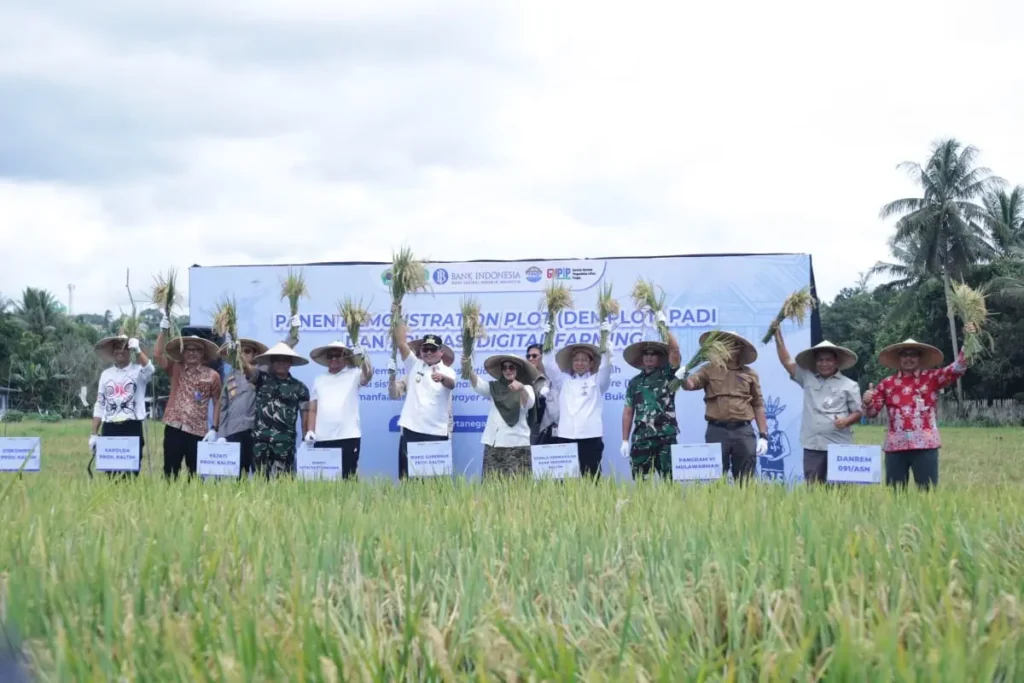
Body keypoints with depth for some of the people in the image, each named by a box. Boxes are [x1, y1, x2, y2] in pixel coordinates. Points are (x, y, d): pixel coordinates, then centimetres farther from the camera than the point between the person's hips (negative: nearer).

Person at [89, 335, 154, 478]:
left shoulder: (138, 370, 3)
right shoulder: (106, 374, 13)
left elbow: (149, 369, -24)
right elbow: (99, 406, 14)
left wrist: (137, 349, -31)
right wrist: (94, 434, 9)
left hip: (132, 428, -3)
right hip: (109, 429, 3)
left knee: (131, 474, -4)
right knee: (111, 474, 6)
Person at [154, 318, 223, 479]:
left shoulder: (212, 375, 2)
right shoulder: (175, 369, 6)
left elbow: (217, 403, 4)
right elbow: (157, 355, -7)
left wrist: (214, 429, -3)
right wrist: (164, 330, -14)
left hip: (198, 432, -1)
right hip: (174, 428, 1)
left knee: (196, 474, 6)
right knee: (170, 471, 5)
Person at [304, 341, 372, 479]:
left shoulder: (353, 375, 7)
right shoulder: (319, 380, 16)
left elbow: (367, 376, -16)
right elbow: (313, 410, 17)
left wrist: (363, 357, -33)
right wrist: (310, 430, 5)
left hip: (348, 438, -3)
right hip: (322, 440, 3)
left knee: (347, 479, -1)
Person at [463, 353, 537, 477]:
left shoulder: (526, 387, 5)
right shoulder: (494, 387, 13)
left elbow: (529, 403, -16)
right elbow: (478, 385, -6)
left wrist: (521, 389, -38)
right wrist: (469, 369, -26)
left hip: (517, 444, -3)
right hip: (493, 443, 3)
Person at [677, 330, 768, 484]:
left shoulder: (749, 373, 11)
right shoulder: (709, 370, 8)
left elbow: (758, 405, 11)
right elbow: (690, 384, -8)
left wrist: (763, 435, 5)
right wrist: (683, 379, -33)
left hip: (744, 431, 1)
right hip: (717, 431, -1)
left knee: (745, 482, 4)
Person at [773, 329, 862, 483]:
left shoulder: (849, 385, 6)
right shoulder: (807, 378, 12)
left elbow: (858, 412, 7)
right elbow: (786, 361, 13)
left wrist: (846, 421, -14)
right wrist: (778, 335, 8)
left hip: (839, 446, -2)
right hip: (812, 445, 2)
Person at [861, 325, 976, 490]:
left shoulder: (932, 378, 7)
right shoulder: (887, 383, 11)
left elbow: (958, 368, -4)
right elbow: (871, 412, 14)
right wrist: (867, 401, -9)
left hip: (925, 444, -1)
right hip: (895, 446, 2)